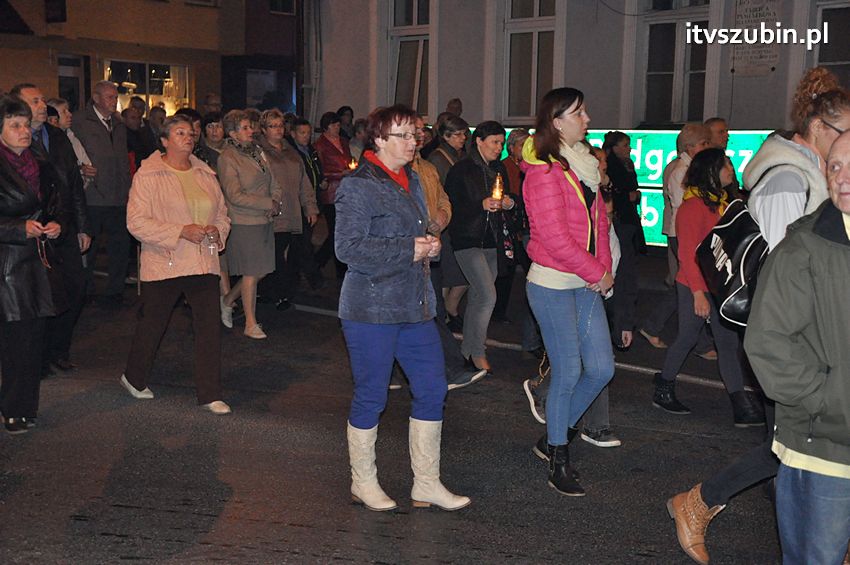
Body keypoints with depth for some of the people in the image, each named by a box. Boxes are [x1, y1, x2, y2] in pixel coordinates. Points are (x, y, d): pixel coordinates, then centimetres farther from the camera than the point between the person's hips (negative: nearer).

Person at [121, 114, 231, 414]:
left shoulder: (205, 175, 11)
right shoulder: (147, 175, -6)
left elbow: (222, 214, 19)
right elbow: (136, 221, -13)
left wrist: (217, 230, -5)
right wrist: (181, 232, -19)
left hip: (203, 264, 4)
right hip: (163, 265, -4)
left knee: (209, 327, -1)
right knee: (152, 324, 11)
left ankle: (210, 394, 8)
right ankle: (134, 378, 36)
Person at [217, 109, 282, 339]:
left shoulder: (257, 152, 13)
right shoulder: (227, 158, -9)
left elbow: (274, 185, 17)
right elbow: (235, 196, -16)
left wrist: (276, 204, -4)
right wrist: (269, 204, -15)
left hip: (265, 221, 7)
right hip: (244, 223, -7)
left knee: (261, 270, 9)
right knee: (252, 272, -2)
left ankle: (227, 300, 30)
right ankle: (250, 324, 10)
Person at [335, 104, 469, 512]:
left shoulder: (411, 180, 15)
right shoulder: (358, 187, -12)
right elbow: (348, 247, -21)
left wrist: (430, 245, 4)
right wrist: (408, 250, -19)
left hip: (415, 306, 8)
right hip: (371, 308, -8)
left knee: (432, 388, 8)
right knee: (370, 397, 3)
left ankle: (427, 484, 21)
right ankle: (363, 483, 22)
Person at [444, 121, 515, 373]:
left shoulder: (499, 169, 11)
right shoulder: (461, 170, -8)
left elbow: (507, 200, 20)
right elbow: (452, 207, -10)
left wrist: (509, 203, -3)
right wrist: (481, 205, -21)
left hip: (491, 241, 7)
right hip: (467, 241, -6)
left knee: (477, 296, 12)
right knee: (488, 295, -15)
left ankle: (467, 349, 24)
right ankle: (478, 352, -1)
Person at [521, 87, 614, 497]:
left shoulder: (583, 164, 13)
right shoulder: (544, 172, -14)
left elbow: (598, 220, 14)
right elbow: (556, 239, -20)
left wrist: (604, 269, 1)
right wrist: (598, 273, -12)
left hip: (586, 283, 8)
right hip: (553, 285, -8)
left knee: (602, 368, 7)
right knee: (568, 373, -2)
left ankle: (553, 436, 27)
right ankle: (558, 460, 15)